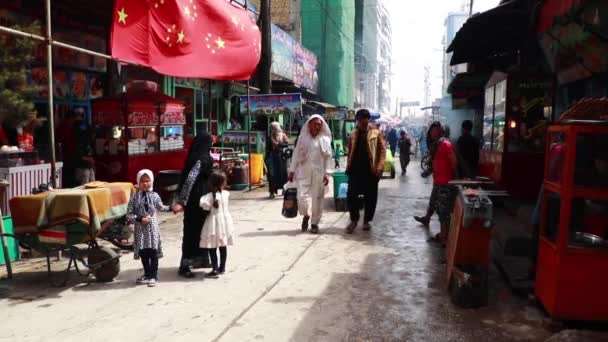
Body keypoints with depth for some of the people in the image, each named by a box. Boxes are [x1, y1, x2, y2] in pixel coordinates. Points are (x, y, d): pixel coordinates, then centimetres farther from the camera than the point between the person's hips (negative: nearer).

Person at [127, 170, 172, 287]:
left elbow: (161, 207, 15)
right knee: (143, 252, 10)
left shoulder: (154, 196, 0)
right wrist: (140, 219, -17)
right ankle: (147, 274, 27)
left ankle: (153, 276, 8)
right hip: (140, 228, 1)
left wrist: (171, 208, 4)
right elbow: (129, 214, -6)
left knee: (153, 252, -1)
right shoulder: (135, 197, -3)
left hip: (152, 227, -1)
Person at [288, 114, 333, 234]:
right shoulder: (302, 138, 3)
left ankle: (315, 223, 17)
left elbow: (328, 157, 0)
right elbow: (296, 155, 6)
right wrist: (292, 170, 3)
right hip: (303, 172, 0)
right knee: (302, 196, -7)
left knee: (317, 198, 3)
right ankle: (306, 215, 23)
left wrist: (327, 173, -8)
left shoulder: (325, 139, 1)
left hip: (319, 173, 0)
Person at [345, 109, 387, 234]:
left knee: (370, 197, 5)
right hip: (355, 170, 3)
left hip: (370, 171, -3)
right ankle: (354, 219, 16)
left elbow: (382, 151, -6)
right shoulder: (353, 134, 12)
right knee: (351, 195, 0)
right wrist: (348, 166, 9)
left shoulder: (376, 134, -1)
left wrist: (379, 168, -16)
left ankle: (367, 220, 21)